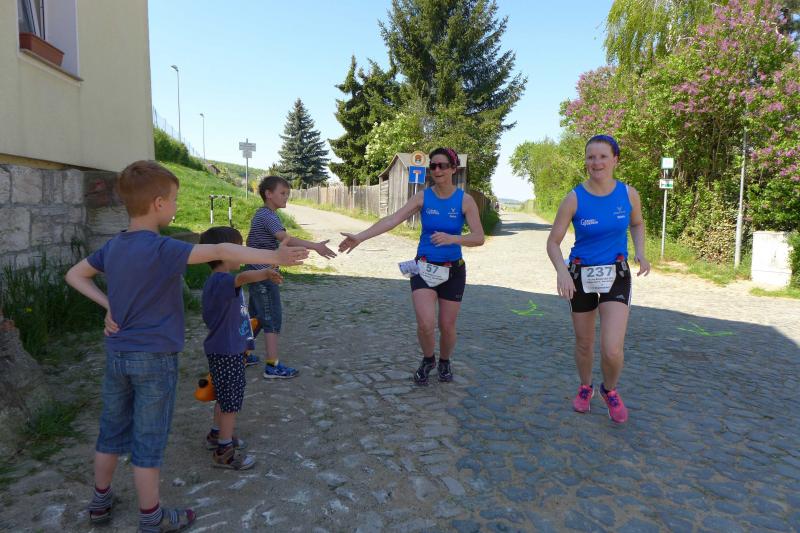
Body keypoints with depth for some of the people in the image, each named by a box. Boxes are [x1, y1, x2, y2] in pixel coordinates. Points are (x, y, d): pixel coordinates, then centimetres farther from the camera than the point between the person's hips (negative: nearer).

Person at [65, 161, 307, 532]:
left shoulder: (112, 246, 3)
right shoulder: (161, 249, -21)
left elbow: (74, 275, 17)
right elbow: (219, 252, -32)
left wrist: (108, 304, 6)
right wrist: (274, 257, -35)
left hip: (116, 354, 7)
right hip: (153, 358, -7)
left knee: (112, 430, 21)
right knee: (149, 439, 5)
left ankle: (100, 500, 39)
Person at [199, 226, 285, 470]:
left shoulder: (216, 281, 10)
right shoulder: (221, 281, -23)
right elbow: (242, 277, -47)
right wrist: (264, 273, -65)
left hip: (225, 349, 10)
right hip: (226, 352, -10)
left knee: (225, 397, 24)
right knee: (231, 401, 3)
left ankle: (217, 435, 41)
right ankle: (224, 451, 16)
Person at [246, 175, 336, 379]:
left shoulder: (260, 214, 13)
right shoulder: (268, 216, -18)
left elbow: (251, 241, 24)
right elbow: (286, 238, -34)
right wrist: (315, 247, -45)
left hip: (256, 273, 10)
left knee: (256, 317, 18)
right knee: (273, 318, -6)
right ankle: (273, 366, -2)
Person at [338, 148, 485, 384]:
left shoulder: (465, 200, -6)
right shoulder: (422, 197, -4)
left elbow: (479, 238, -12)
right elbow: (392, 219, -14)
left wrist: (451, 238, -30)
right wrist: (360, 237, -25)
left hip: (453, 271, 0)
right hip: (424, 268, 0)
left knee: (447, 325, 7)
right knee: (426, 324, -13)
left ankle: (444, 362, 40)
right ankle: (427, 360, 20)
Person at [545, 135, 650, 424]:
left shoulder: (629, 194, -5)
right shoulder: (574, 198, -11)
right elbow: (553, 242, -9)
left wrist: (640, 252, -2)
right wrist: (562, 271, -28)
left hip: (616, 275, 0)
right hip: (581, 275, 0)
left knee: (612, 350, -13)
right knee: (584, 344, 14)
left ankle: (610, 391, 20)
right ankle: (585, 388, 43)